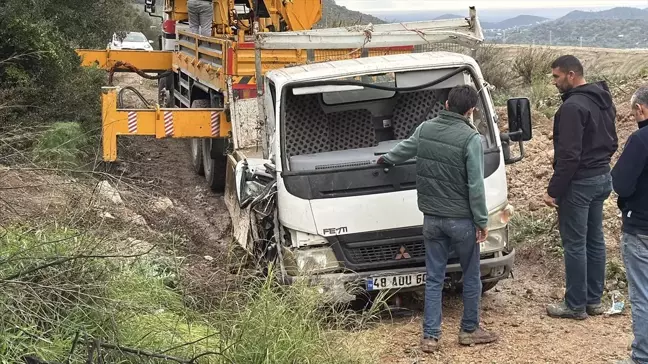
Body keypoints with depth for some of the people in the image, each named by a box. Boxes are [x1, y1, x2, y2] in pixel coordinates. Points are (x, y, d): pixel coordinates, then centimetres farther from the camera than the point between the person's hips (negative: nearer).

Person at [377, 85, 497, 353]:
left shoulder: (425, 129, 2)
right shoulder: (470, 138, -15)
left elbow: (405, 148, 22)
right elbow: (475, 185, -16)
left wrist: (385, 159, 44)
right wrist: (482, 221, -7)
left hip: (432, 218, 5)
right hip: (462, 220, -5)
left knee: (434, 278, 11)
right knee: (471, 277, 13)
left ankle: (430, 336, 12)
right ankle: (469, 330, 25)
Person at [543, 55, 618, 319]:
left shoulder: (573, 106, -20)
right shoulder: (604, 101, 10)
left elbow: (569, 155, -23)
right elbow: (611, 142, 18)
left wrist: (554, 191, -19)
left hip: (580, 182, -9)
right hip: (603, 178, 9)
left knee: (575, 244, -1)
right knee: (595, 240, 15)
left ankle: (576, 305, 6)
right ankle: (594, 300, 23)